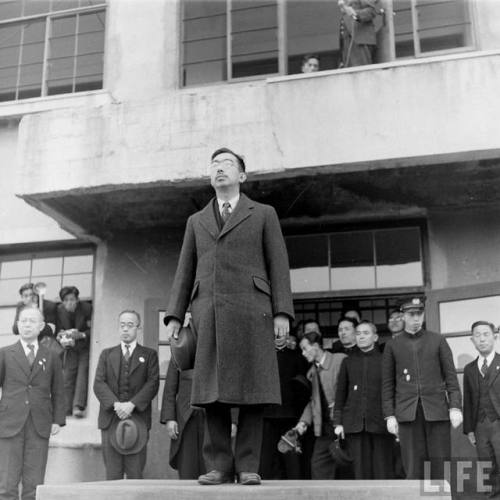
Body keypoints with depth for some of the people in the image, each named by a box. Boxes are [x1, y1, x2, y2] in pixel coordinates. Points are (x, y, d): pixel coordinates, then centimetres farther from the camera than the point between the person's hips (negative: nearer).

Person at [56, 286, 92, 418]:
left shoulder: (87, 308, -17)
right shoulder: (59, 310, -8)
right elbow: (58, 330, 3)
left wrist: (82, 335, -29)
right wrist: (61, 338, -18)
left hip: (85, 347, -3)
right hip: (70, 348, 3)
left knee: (82, 374, -14)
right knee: (67, 376, -2)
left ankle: (78, 407, -16)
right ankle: (67, 408, 3)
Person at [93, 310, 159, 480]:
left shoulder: (149, 355, 12)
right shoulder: (107, 354, 17)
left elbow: (152, 383, -1)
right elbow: (99, 384, 5)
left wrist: (132, 404, -14)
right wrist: (115, 404, -12)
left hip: (138, 419, -1)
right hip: (110, 419, 2)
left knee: (135, 474, -4)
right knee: (112, 474, -1)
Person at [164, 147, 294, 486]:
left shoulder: (263, 214, 14)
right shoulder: (197, 221, 22)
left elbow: (279, 266, 5)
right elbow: (185, 271, 17)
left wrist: (283, 313, -6)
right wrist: (174, 315, 6)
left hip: (251, 309, -2)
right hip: (209, 312, 3)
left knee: (251, 389, -5)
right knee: (212, 390, -1)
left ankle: (248, 466, 2)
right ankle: (219, 466, 3)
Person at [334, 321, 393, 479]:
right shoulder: (348, 362, 13)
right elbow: (340, 393, 13)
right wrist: (338, 422, 7)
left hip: (380, 424, -2)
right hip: (354, 425, 2)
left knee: (382, 471, -1)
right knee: (361, 470, 1)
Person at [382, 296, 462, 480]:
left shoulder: (438, 340, 9)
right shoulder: (392, 346, 9)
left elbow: (451, 375, 6)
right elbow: (387, 383, 9)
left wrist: (455, 406, -4)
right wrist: (389, 415, 2)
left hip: (437, 410, 0)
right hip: (407, 413, 0)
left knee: (440, 464, 1)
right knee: (413, 468, -1)